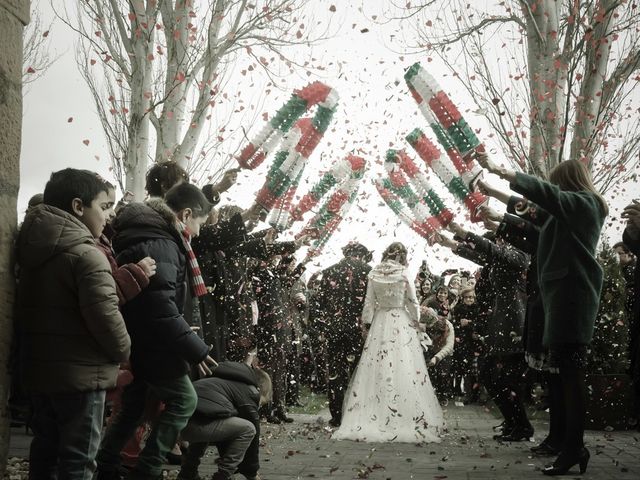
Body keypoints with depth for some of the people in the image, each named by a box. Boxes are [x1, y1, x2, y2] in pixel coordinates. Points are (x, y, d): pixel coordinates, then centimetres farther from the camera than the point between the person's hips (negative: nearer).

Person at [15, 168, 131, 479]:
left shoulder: (34, 249, 10)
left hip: (38, 368, 8)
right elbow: (105, 315, -24)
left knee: (45, 449, 18)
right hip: (80, 373, -8)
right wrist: (122, 353, -6)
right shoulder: (86, 254, -17)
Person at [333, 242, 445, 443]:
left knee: (376, 369, 6)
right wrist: (416, 321, 11)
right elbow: (412, 302, -1)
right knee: (404, 370, 0)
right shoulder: (403, 274, -6)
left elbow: (369, 302, 4)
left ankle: (374, 419, 7)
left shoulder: (374, 274, 1)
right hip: (401, 322, -3)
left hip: (379, 323, 3)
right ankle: (407, 419, -1)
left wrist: (367, 323, 11)